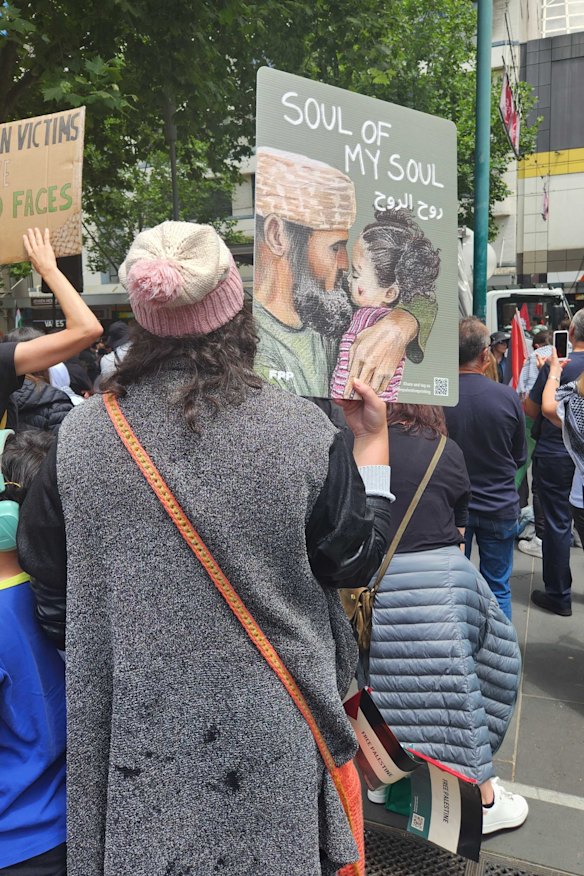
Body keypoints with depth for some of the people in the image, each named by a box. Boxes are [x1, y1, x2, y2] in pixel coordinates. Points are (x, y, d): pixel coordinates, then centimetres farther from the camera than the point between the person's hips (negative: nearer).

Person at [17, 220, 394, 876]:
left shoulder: (79, 435, -11)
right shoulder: (304, 433, -17)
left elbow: (52, 602, -1)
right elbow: (356, 563, -3)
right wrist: (373, 447, 6)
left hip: (134, 729, 1)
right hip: (269, 729, 0)